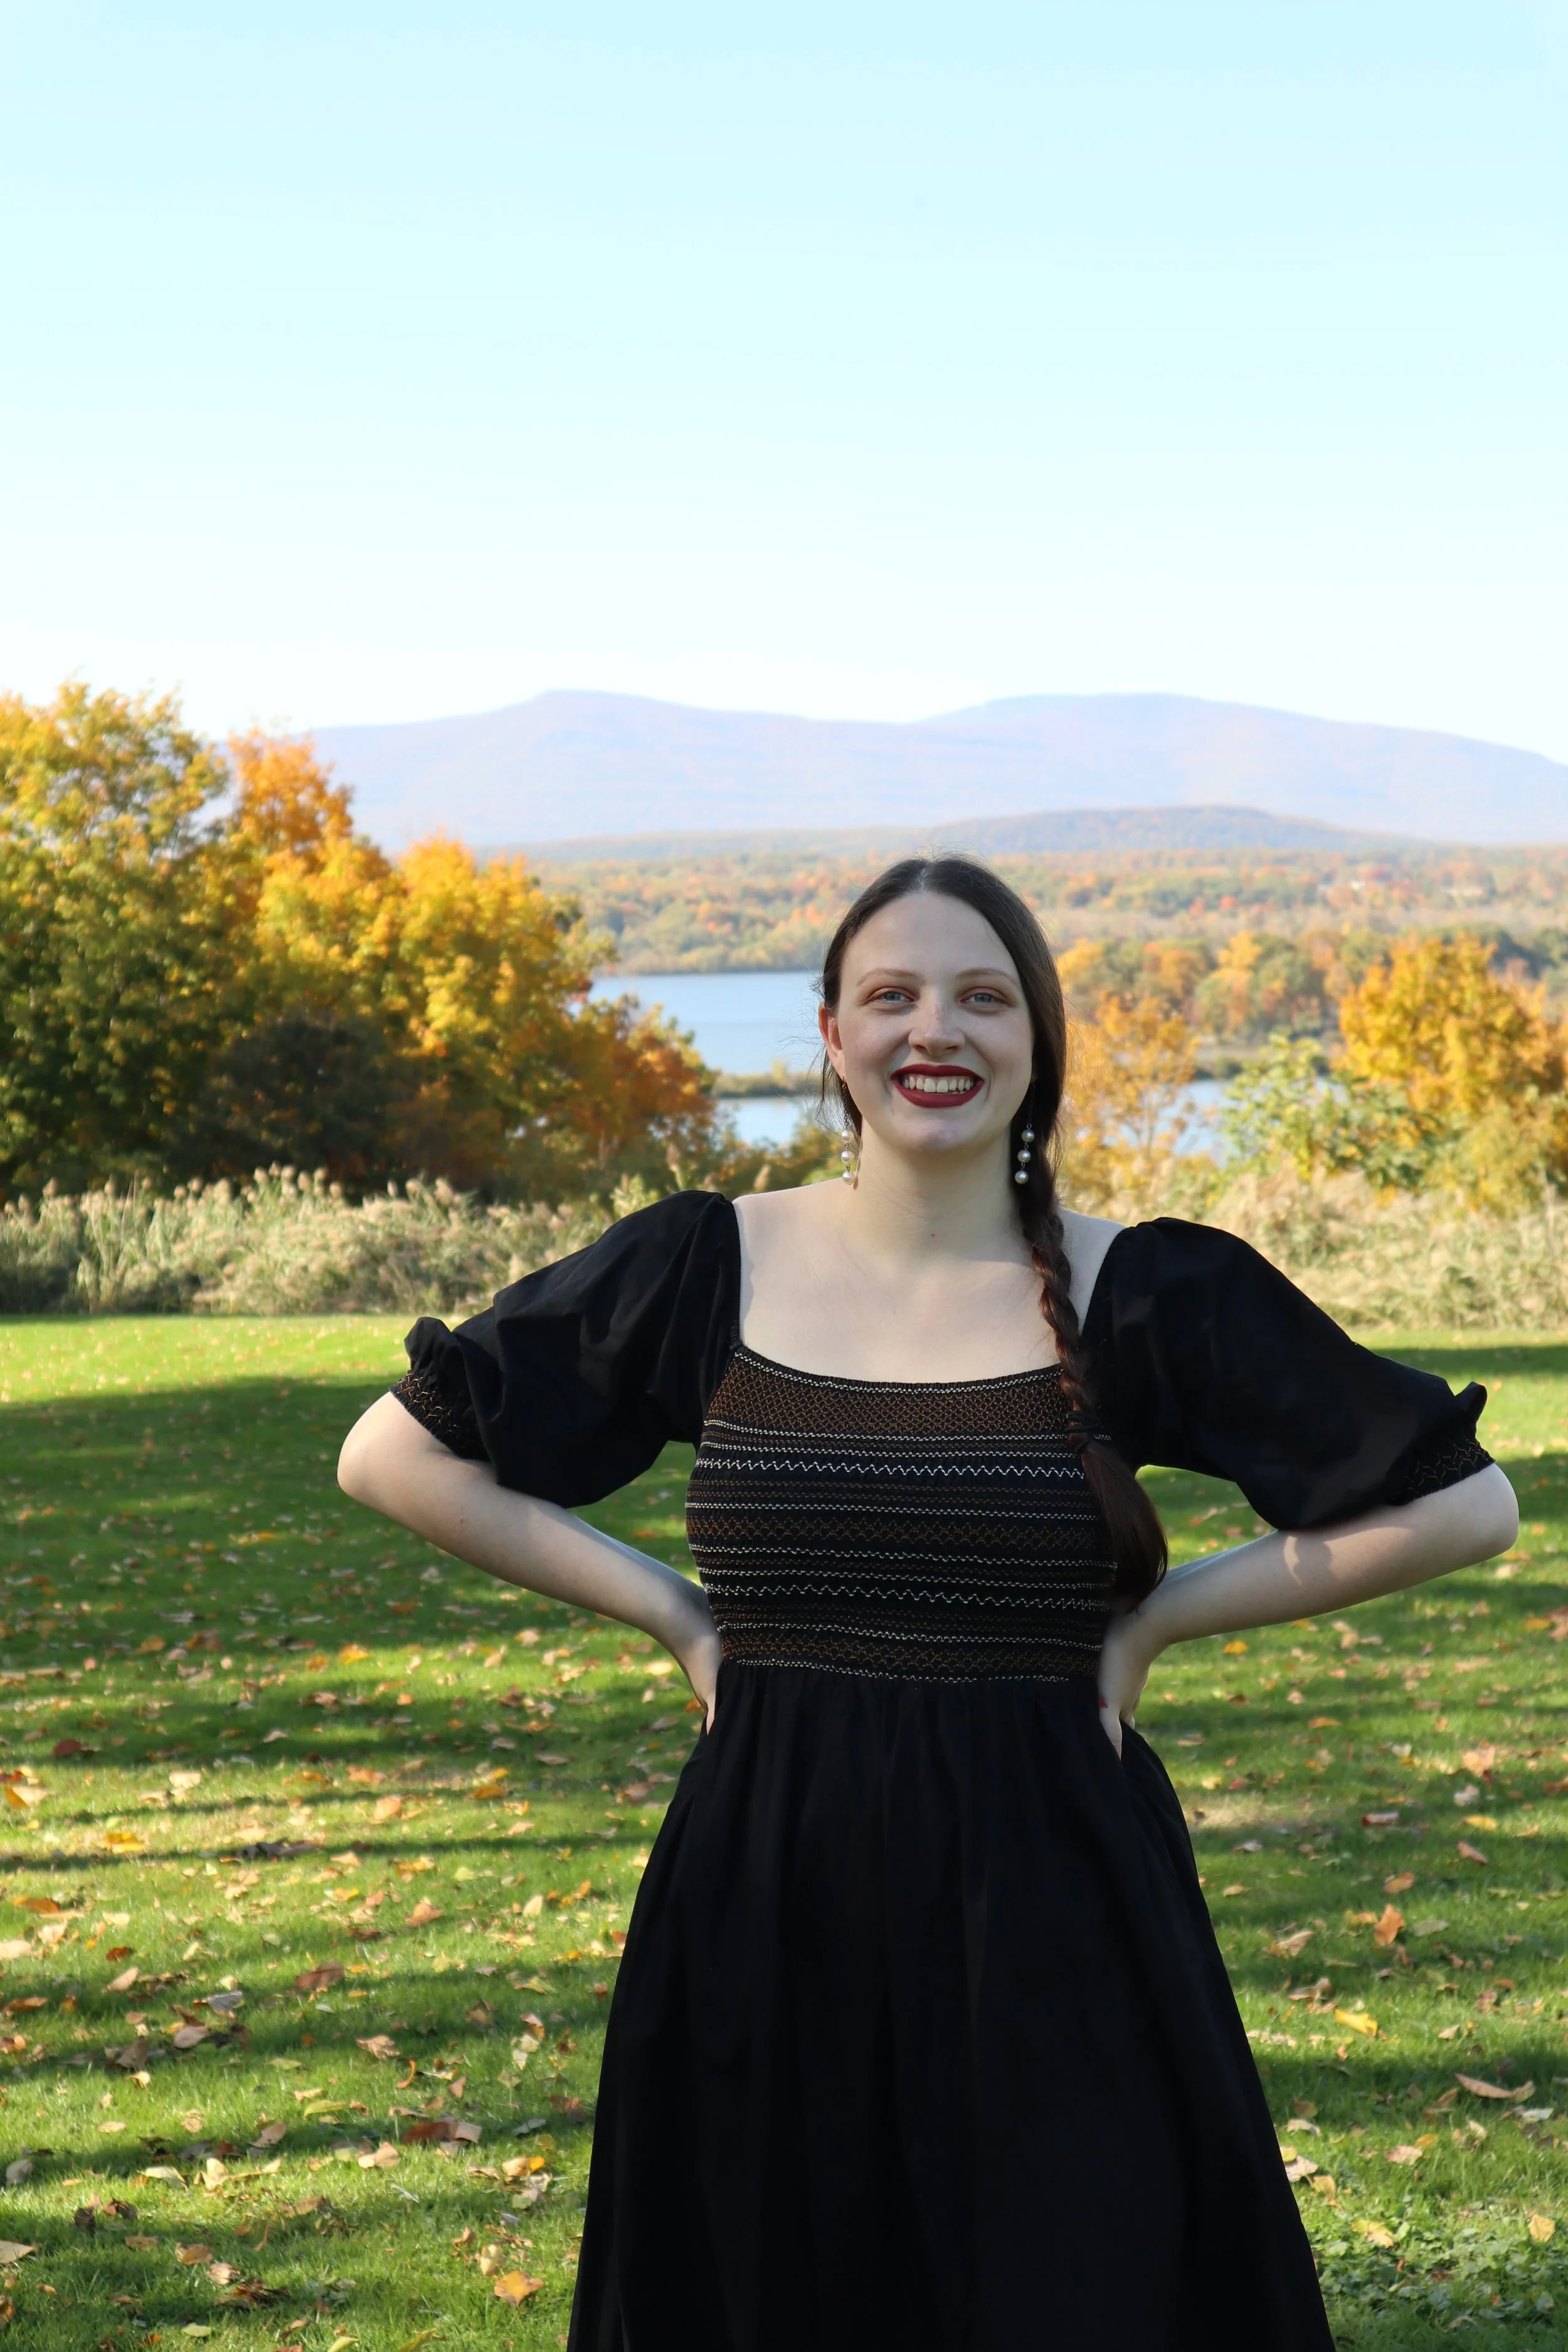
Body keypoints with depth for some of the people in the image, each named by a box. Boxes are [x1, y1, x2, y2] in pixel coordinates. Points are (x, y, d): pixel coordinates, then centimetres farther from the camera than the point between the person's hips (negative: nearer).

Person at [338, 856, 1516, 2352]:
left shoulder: (1145, 1295, -2)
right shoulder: (707, 1268, 1)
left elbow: (1464, 1503, 3)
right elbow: (395, 1453, 7)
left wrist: (1157, 1617, 0)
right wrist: (671, 1611, 1)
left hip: (1050, 1925, -1)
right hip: (764, 1916, 1)